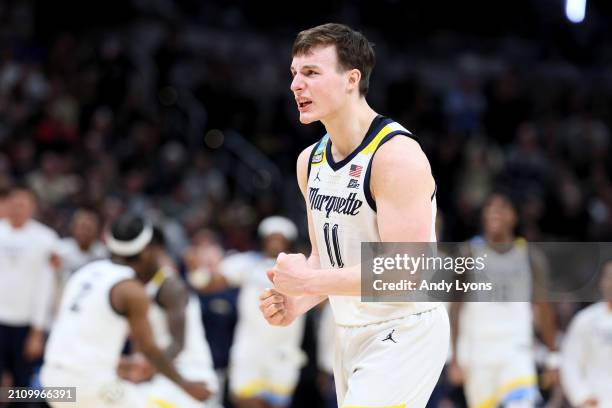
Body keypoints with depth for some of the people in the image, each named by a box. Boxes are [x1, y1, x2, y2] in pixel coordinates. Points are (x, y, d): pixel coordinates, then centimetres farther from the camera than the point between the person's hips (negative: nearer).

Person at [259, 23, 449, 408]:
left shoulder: (397, 155, -19)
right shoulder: (310, 160, 8)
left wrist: (308, 281, -20)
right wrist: (297, 302, -2)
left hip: (406, 332, -9)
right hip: (349, 333, 9)